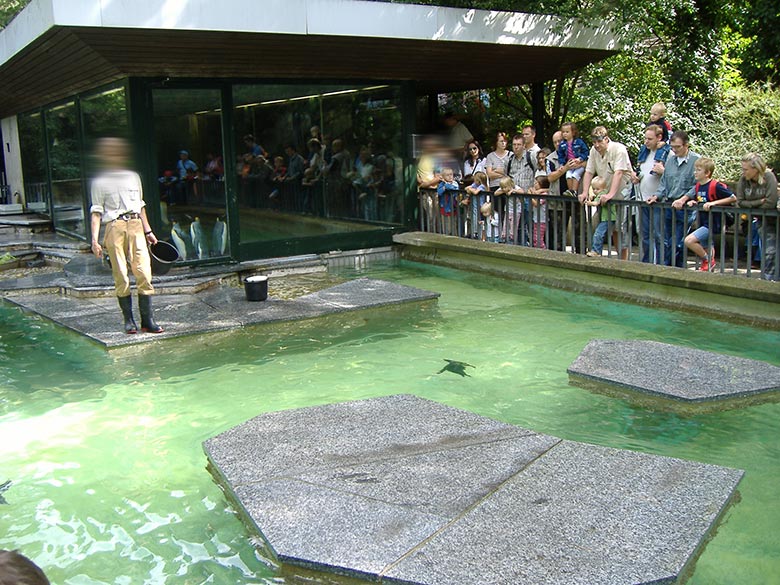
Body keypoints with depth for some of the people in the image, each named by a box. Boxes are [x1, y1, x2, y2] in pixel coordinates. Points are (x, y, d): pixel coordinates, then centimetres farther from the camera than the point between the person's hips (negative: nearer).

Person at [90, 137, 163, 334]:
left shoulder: (133, 177, 19)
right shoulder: (100, 182, 8)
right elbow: (96, 212, 4)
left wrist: (148, 231, 25)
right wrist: (95, 240, -6)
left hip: (135, 225, 3)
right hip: (114, 227, -3)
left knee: (144, 272, -8)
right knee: (120, 276, -3)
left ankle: (147, 320, -5)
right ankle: (128, 319, 7)